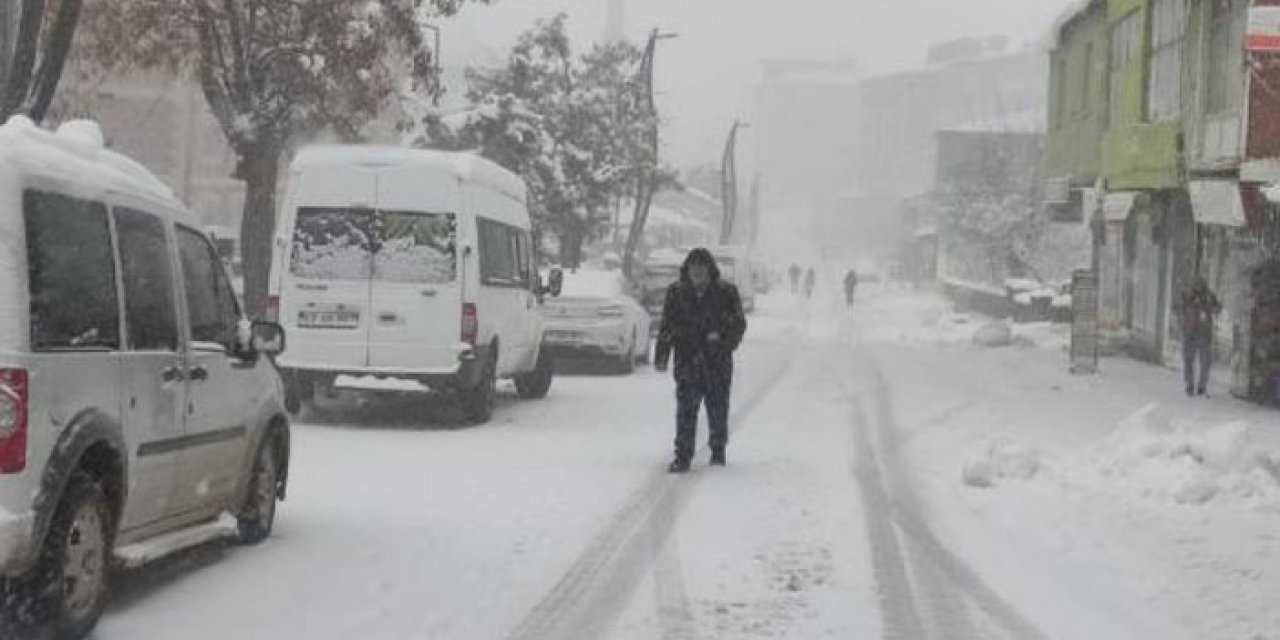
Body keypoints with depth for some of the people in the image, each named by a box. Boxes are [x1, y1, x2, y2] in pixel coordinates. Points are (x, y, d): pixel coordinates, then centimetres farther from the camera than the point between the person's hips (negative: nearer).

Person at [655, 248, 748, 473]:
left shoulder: (726, 293, 0)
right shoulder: (676, 293, 5)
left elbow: (739, 325, 4)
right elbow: (667, 327, 8)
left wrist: (723, 341, -14)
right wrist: (661, 355, -1)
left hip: (717, 364, 0)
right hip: (687, 363, 0)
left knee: (718, 411, 9)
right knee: (686, 412, -6)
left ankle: (718, 452, 27)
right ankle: (682, 456, -2)